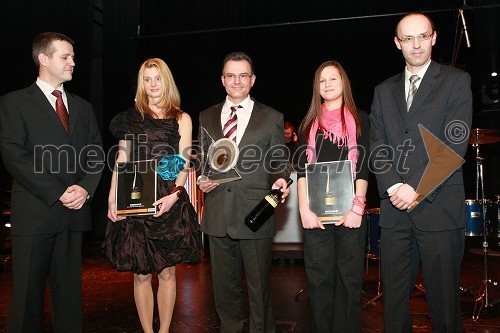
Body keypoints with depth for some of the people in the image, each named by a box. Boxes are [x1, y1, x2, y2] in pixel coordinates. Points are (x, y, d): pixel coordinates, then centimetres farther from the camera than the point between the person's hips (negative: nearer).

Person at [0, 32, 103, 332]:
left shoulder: (82, 106, 16)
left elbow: (97, 153, 11)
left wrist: (86, 188, -7)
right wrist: (57, 193, -14)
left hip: (74, 212, 4)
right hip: (35, 213, -4)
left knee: (70, 289, 11)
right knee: (28, 291, 5)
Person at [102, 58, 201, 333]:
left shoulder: (181, 119, 10)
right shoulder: (131, 117, 12)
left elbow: (183, 163, 2)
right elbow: (121, 160, 9)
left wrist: (174, 194, -14)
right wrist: (112, 198, -2)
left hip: (169, 202, 0)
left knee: (167, 272, 5)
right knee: (141, 273, 3)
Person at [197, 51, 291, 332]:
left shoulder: (272, 118, 5)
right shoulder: (207, 117, 13)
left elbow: (279, 161, 5)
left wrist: (280, 180, -15)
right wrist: (202, 179, -2)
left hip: (255, 214, -3)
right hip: (218, 213, 3)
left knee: (259, 285, 7)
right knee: (225, 285, 15)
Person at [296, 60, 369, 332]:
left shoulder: (359, 119, 10)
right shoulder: (310, 123, 14)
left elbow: (363, 167, 1)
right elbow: (302, 168, 5)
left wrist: (357, 207, -10)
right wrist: (304, 209, -6)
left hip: (348, 211, -1)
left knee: (349, 279, 2)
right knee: (319, 279, 3)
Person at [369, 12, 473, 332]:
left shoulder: (456, 81, 5)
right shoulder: (384, 91, 16)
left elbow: (455, 144, -6)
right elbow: (377, 147, 7)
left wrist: (416, 189, -13)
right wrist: (393, 187, -9)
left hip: (439, 207, -3)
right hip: (395, 209, 3)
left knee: (443, 299, 5)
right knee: (394, 297, 9)